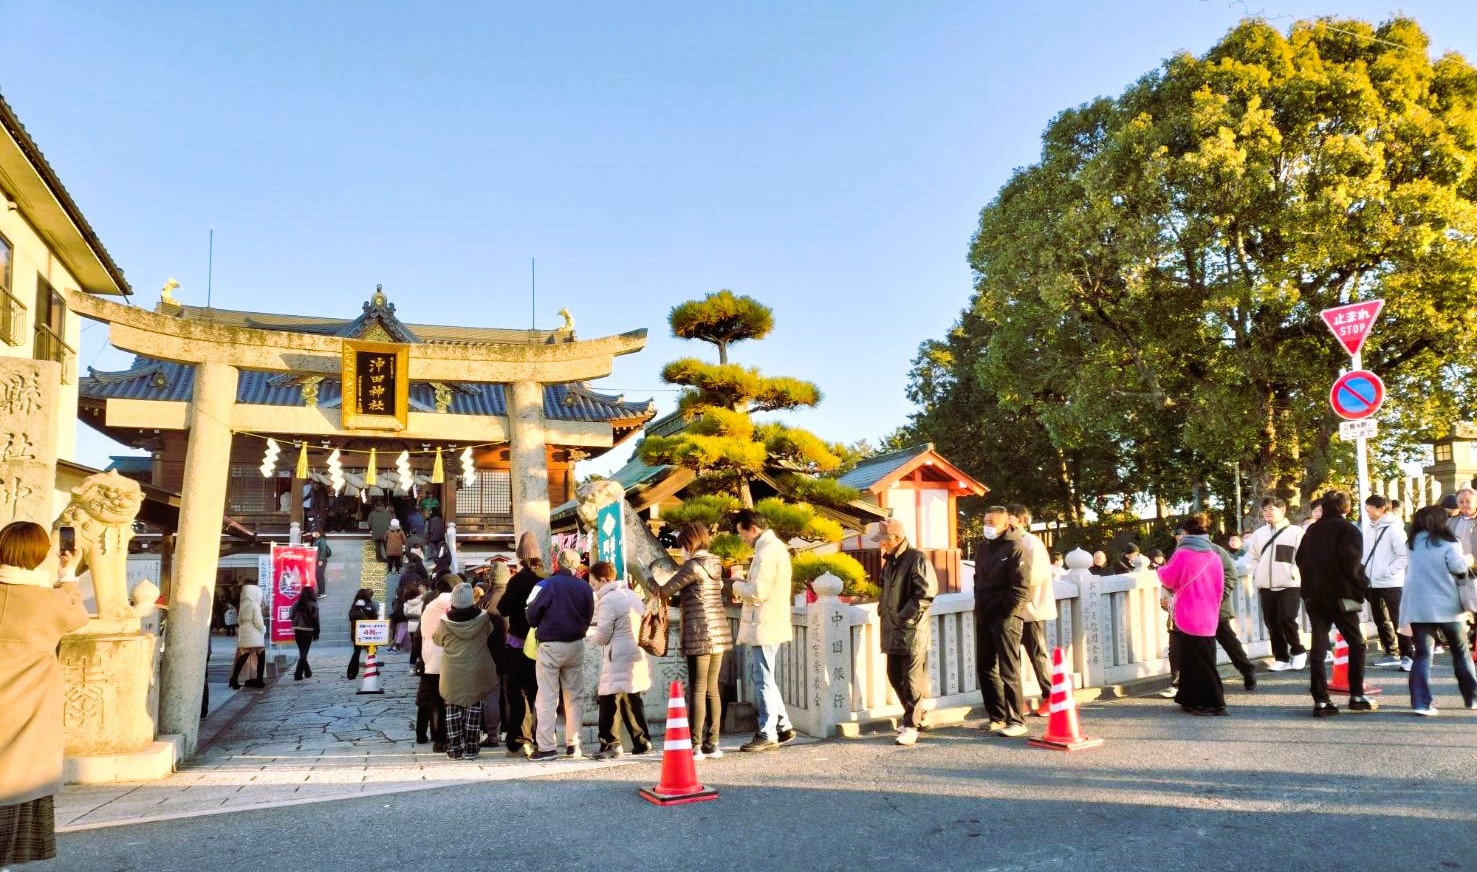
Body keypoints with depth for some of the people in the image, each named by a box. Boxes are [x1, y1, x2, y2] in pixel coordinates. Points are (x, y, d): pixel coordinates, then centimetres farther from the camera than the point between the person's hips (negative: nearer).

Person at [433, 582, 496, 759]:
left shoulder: (445, 622, -12)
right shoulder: (482, 618, -11)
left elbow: (437, 639, 7)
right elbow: (489, 633, 9)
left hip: (452, 673, 0)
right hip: (476, 672, 1)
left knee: (453, 708, 12)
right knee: (474, 708, 11)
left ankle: (455, 749, 13)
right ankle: (471, 748, 12)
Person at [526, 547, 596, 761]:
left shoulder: (549, 584, -12)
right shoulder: (585, 588, 0)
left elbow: (532, 614, -9)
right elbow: (588, 617, 6)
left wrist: (541, 626, 11)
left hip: (550, 646, -4)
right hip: (576, 646, 4)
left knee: (547, 698, 1)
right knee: (574, 697, 13)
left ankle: (546, 747, -1)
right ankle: (573, 744, 14)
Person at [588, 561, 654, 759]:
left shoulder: (607, 600, -13)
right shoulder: (633, 595, 15)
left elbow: (602, 636, -11)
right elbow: (643, 622, 20)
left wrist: (596, 637, 9)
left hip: (618, 657, -9)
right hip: (638, 655, 9)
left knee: (610, 700, -5)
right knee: (632, 700, 14)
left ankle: (610, 744, -7)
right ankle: (642, 741, 17)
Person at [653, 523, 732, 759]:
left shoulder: (694, 565, -11)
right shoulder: (714, 564, 14)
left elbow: (666, 589, -3)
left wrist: (658, 591, 17)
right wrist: (673, 596, 18)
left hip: (700, 634, -8)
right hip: (719, 633, 8)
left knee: (697, 689, -5)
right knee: (712, 689, 11)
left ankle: (695, 746, -3)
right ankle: (712, 743, 14)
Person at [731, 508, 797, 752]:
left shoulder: (766, 552, -18)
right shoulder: (776, 546, 15)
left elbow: (758, 592, -23)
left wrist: (737, 586, -6)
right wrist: (745, 586, 9)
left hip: (763, 626, -10)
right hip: (773, 623, 11)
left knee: (763, 680, -3)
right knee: (761, 676, 18)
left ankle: (768, 735, 4)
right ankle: (783, 725, 22)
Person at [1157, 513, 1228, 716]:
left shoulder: (1182, 554, -13)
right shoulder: (1214, 556, 4)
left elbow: (1168, 579, -3)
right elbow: (1220, 587, 11)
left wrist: (1161, 569, 18)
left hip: (1188, 617, -6)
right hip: (1209, 617, 6)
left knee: (1194, 660, 1)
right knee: (1205, 659, 15)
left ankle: (1214, 703, 0)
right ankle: (1193, 700, 22)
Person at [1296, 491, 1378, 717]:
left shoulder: (1312, 530, 11)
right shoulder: (1349, 530, -6)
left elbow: (1300, 559, 12)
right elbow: (1352, 565, -16)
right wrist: (1364, 587, -4)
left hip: (1314, 595, 5)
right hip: (1341, 596, -4)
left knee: (1318, 647, 3)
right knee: (1356, 643, 12)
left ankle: (1321, 701, -1)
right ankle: (1357, 696, 13)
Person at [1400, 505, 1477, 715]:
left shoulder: (1413, 543, 9)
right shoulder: (1448, 542, -5)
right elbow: (1458, 566, -17)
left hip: (1418, 607, 2)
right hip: (1446, 606, -2)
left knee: (1422, 654, 0)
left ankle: (1421, 702, -11)